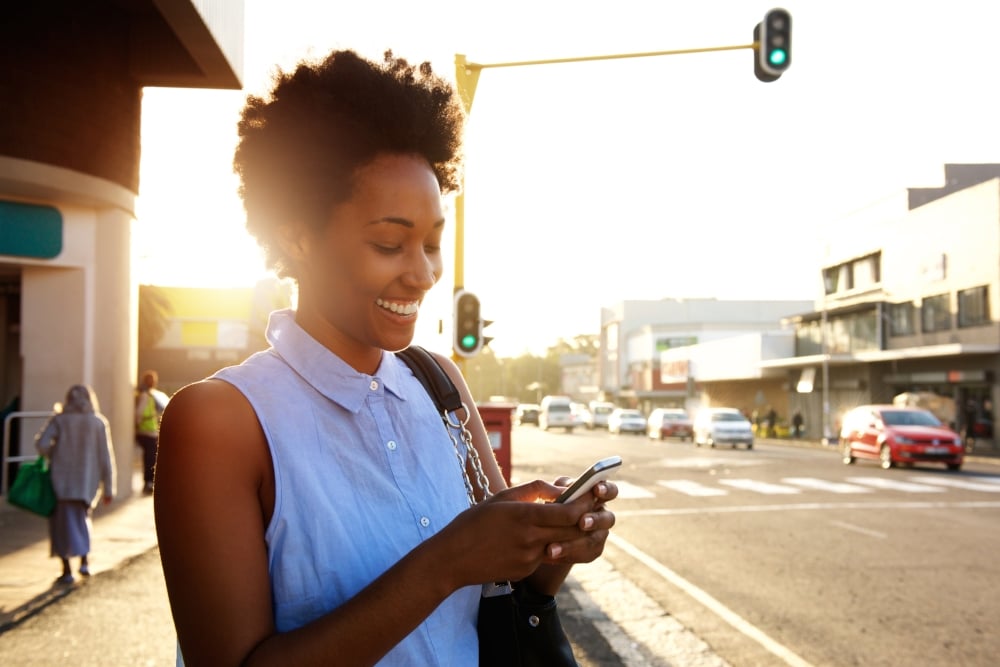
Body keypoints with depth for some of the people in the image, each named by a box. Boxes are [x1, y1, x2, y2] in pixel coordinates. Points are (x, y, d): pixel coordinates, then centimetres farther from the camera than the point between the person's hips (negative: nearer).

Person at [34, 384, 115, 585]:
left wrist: (52, 456, 7)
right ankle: (84, 561, 9)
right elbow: (105, 458, -1)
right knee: (82, 518, 22)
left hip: (62, 480, -2)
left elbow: (41, 443, -15)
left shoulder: (60, 420, -1)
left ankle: (67, 570, 4)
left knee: (62, 523, 7)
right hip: (87, 481, 2)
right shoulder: (99, 423, 1)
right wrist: (108, 489, 4)